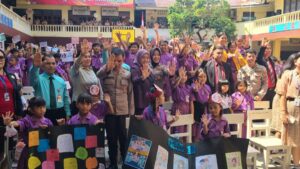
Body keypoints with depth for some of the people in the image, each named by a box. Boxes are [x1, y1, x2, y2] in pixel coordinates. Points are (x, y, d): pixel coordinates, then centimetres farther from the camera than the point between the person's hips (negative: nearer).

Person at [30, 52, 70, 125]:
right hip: (44, 114, -3)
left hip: (60, 113, 3)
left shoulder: (61, 80, 10)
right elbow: (33, 78, -27)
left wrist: (68, 115, 8)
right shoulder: (39, 79, -1)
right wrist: (35, 66, -46)